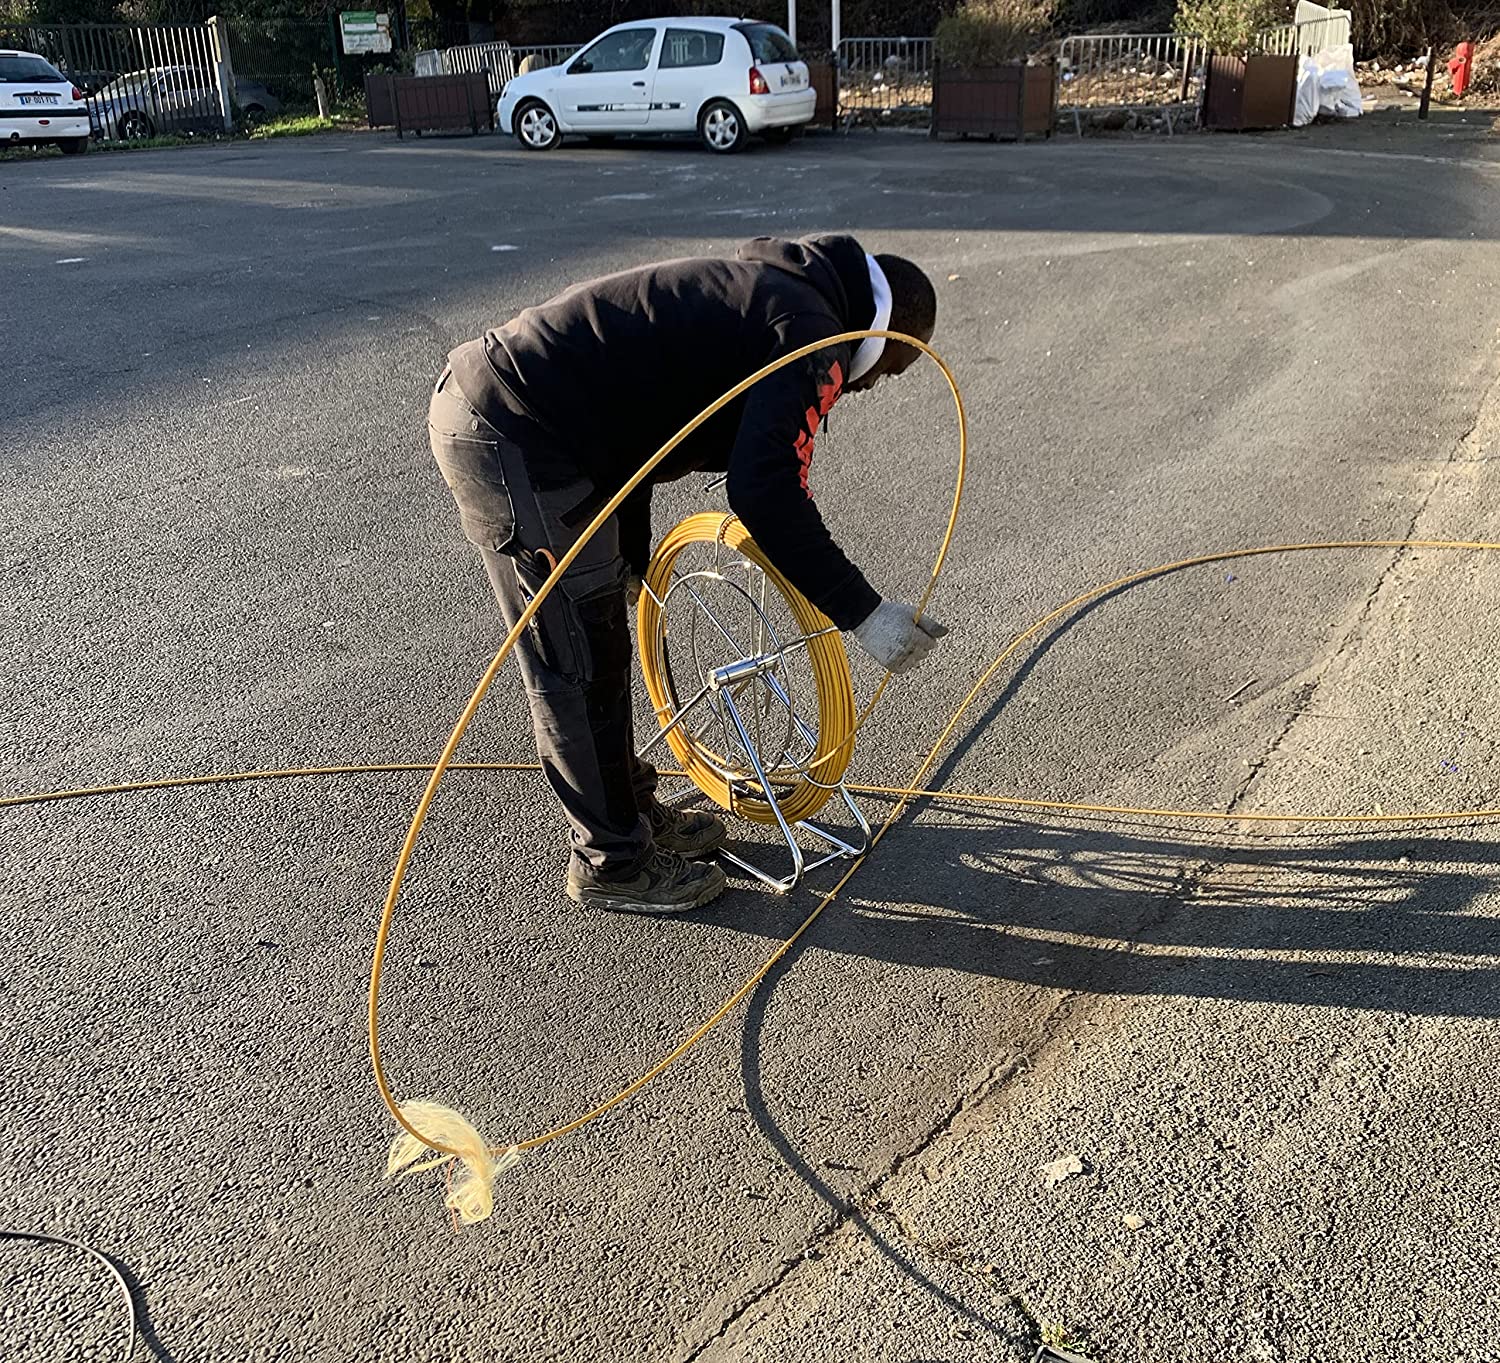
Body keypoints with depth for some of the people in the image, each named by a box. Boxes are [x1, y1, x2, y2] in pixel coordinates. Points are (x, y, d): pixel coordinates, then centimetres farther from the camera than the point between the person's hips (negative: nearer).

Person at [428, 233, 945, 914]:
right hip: (514, 439, -11)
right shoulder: (813, 331, -8)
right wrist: (864, 613, -12)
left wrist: (632, 558, 36)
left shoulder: (760, 290, 22)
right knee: (580, 665, 2)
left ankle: (629, 806, 37)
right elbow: (767, 495, -19)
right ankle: (613, 863, 18)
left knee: (599, 642, 20)